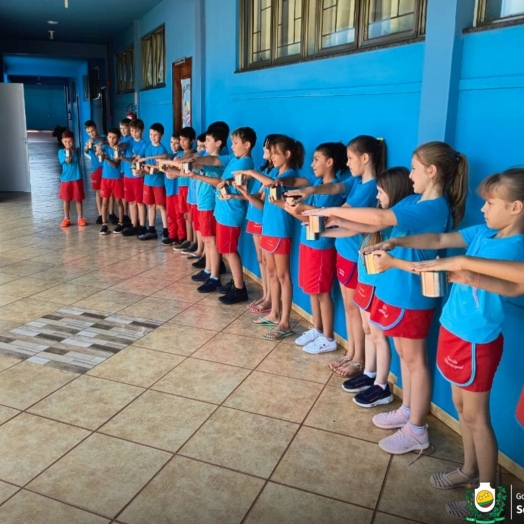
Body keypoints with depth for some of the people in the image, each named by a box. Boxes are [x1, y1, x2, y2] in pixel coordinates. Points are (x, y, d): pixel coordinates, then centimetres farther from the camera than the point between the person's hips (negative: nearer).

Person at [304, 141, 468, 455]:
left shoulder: (434, 208, -23)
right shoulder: (414, 201, 7)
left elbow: (379, 218, -34)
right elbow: (381, 224, 5)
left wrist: (333, 211, -26)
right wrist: (338, 221, -6)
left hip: (412, 296, -9)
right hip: (398, 291, 9)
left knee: (415, 359, 3)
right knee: (405, 354, 19)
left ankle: (417, 431, 17)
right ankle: (408, 411, 36)